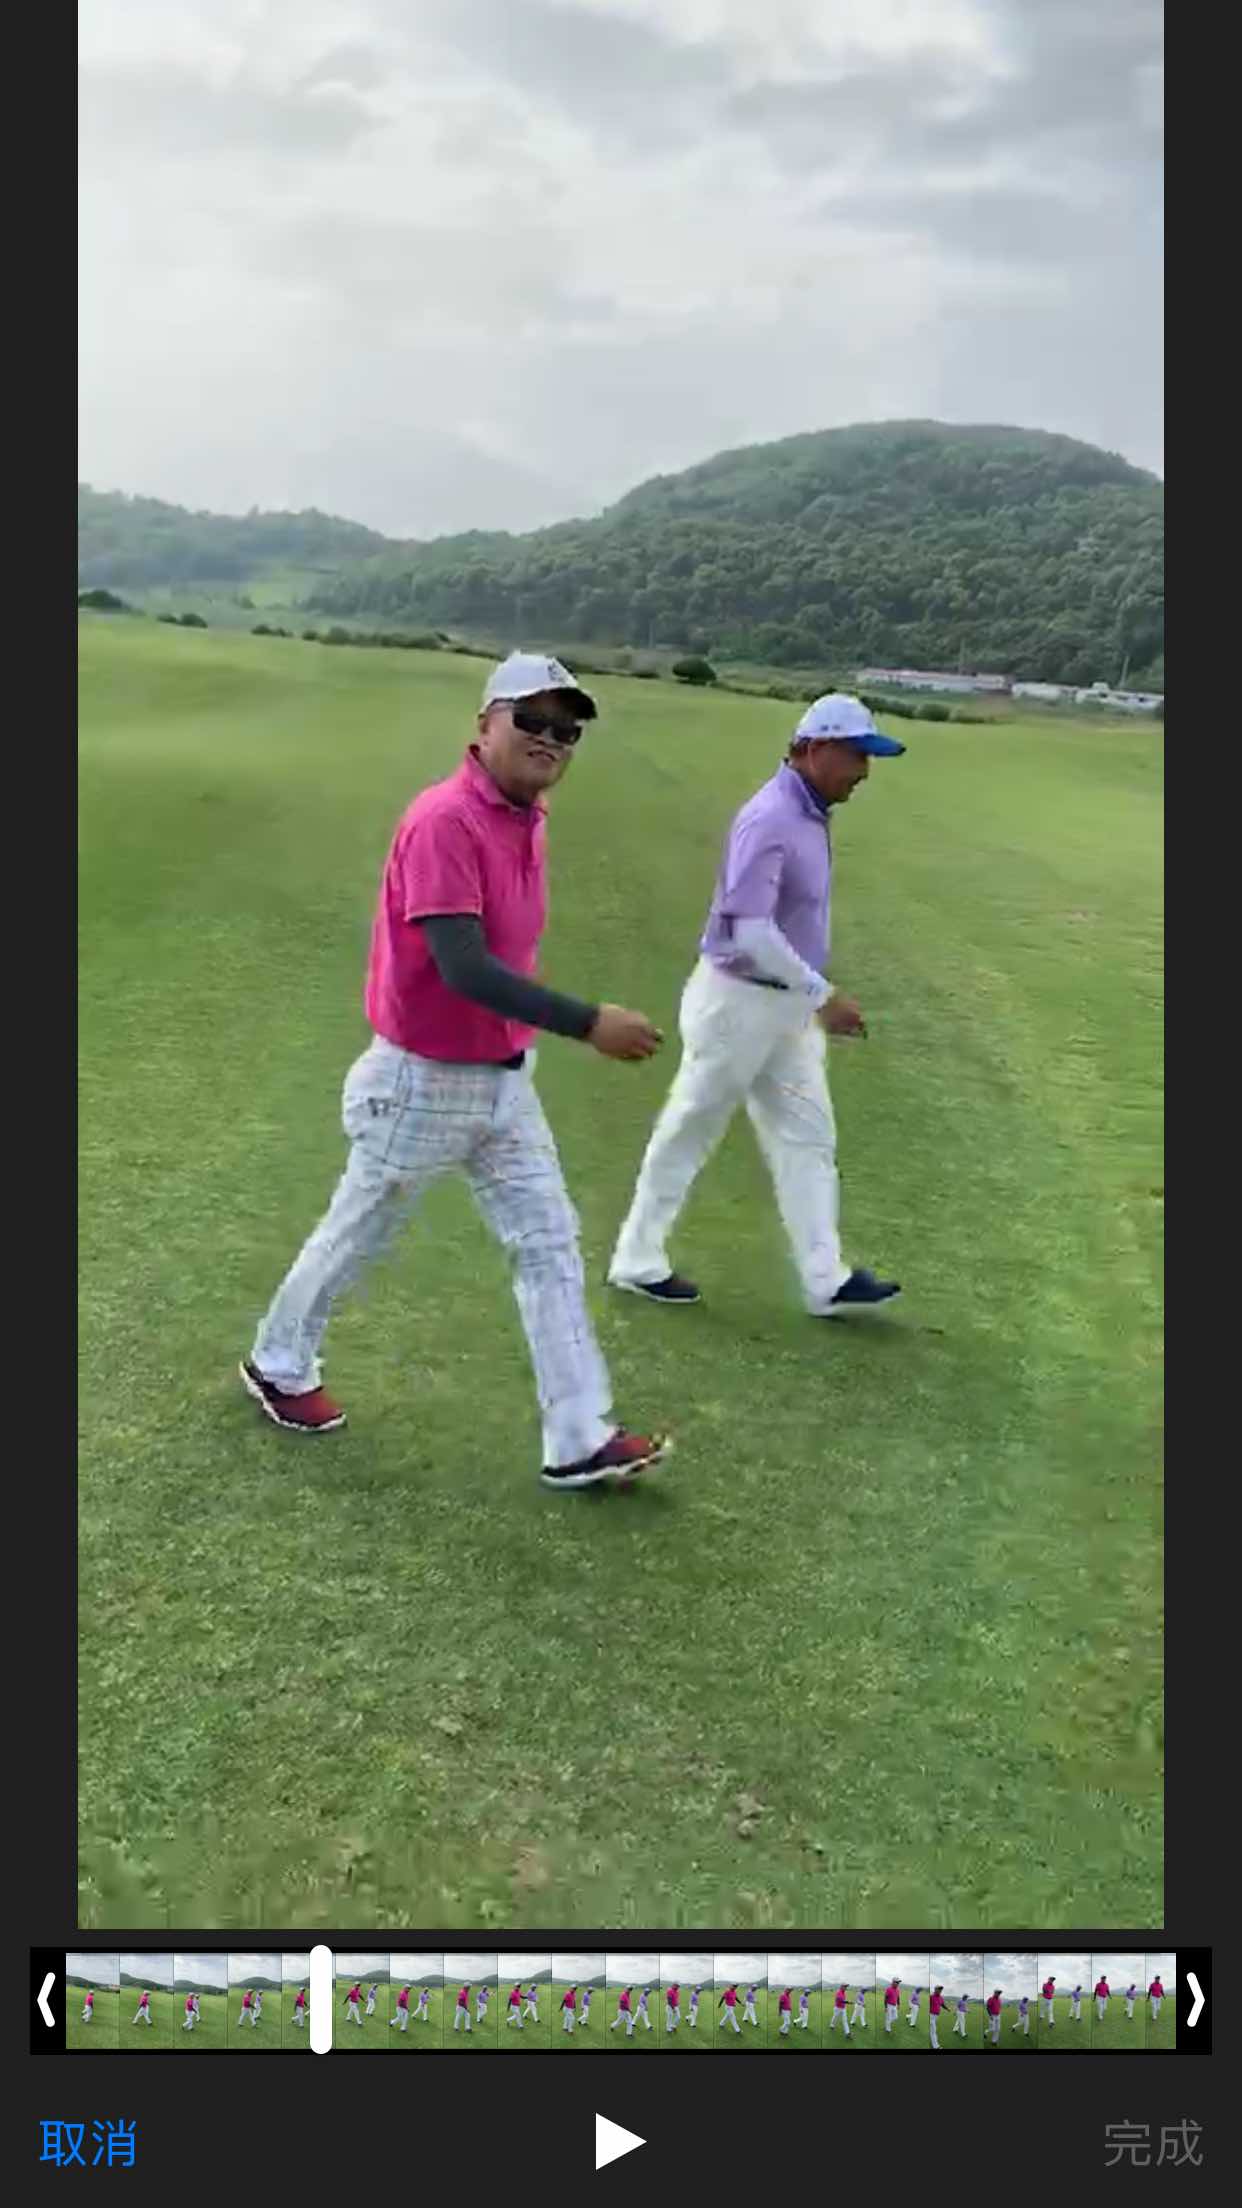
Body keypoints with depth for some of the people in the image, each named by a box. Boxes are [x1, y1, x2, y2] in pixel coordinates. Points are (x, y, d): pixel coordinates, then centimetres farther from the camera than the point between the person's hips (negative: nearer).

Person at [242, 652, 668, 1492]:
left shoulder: (528, 819, 4)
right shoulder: (445, 820, -25)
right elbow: (463, 966, -33)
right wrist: (589, 1023, -35)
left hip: (504, 1078, 8)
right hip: (424, 1083, -8)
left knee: (551, 1246, 6)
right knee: (357, 1236, 13)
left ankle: (580, 1441, 12)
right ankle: (279, 1366, 39)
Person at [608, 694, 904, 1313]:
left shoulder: (810, 814, 7)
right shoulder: (770, 818, -23)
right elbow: (750, 933, -29)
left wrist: (813, 997, 19)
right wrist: (822, 995, -26)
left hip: (787, 1005, 9)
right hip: (738, 1002, -9)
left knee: (807, 1138, 9)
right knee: (688, 1135, 5)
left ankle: (825, 1278, 15)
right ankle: (638, 1260, 20)